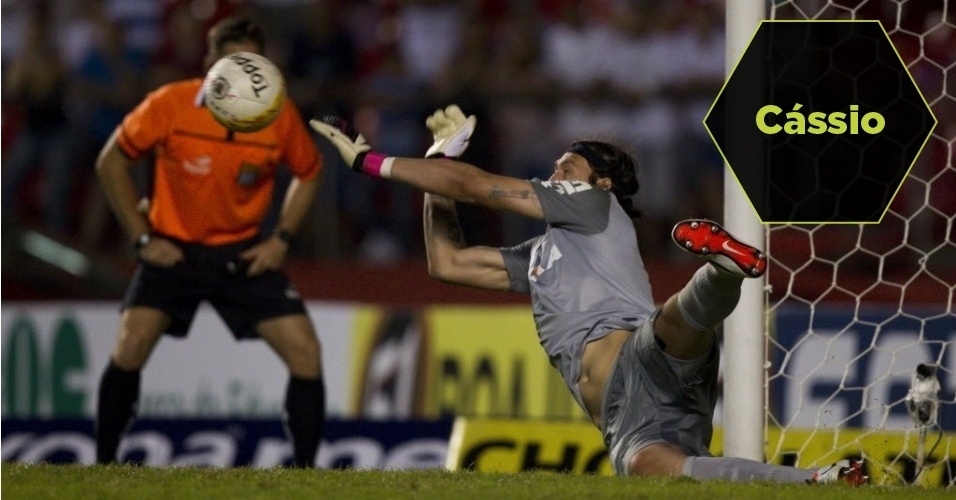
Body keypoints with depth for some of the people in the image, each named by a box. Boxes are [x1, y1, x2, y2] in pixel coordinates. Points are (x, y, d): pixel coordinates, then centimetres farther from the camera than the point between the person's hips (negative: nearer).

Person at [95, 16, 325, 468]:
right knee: (131, 346, -19)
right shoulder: (170, 105, -16)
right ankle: (104, 463, -2)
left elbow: (309, 174, 10)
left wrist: (281, 239, -2)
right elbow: (111, 163, -4)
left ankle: (304, 469, 4)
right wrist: (142, 238, -8)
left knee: (305, 351, -10)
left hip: (245, 255, 2)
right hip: (173, 250, -2)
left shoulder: (280, 117, -11)